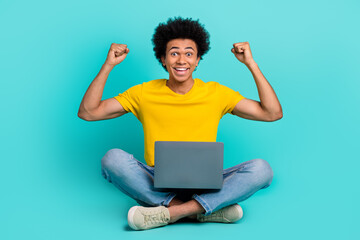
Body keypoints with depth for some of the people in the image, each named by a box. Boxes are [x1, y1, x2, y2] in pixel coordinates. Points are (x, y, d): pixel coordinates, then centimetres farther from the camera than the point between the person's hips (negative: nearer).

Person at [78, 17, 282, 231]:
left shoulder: (216, 94, 6)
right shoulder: (144, 93, 7)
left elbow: (273, 113, 2)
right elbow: (87, 112, 3)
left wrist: (251, 64, -3)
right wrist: (108, 65, -3)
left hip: (204, 186, 1)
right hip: (156, 185, 0)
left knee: (262, 169, -24)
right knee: (113, 158, -28)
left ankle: (169, 213, -29)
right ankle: (205, 210, -26)